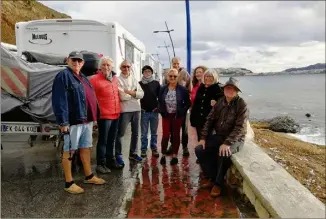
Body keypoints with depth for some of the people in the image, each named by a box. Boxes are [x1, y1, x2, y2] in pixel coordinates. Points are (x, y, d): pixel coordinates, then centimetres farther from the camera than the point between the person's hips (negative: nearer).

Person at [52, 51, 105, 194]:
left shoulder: (83, 78, 19)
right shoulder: (63, 76, -8)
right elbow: (60, 100, -17)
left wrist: (93, 117, 16)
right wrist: (63, 122, -23)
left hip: (87, 120, 9)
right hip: (73, 121, -9)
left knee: (86, 148, 17)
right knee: (69, 151, 1)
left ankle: (89, 176, 30)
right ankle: (69, 183, 10)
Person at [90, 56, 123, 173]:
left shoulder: (115, 78, 10)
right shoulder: (95, 79, -10)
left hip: (116, 114, 7)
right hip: (104, 115, -6)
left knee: (111, 140, 17)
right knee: (103, 140, 0)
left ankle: (110, 160, 30)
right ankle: (101, 164, 10)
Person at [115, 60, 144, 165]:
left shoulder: (134, 79, 13)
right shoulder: (118, 80, -5)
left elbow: (141, 94, 2)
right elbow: (122, 97, -17)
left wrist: (129, 92, -11)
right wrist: (135, 93, -4)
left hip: (136, 109, 6)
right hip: (125, 110, -6)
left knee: (135, 133, 14)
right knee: (120, 133, 0)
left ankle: (133, 153, 28)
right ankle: (118, 155, 13)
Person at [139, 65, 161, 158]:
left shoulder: (156, 83, 5)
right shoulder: (139, 84, 3)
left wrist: (158, 106, -3)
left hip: (154, 111, 1)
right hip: (144, 112, 0)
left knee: (154, 132, 8)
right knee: (144, 133, 4)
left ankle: (154, 149, 18)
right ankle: (143, 150, 13)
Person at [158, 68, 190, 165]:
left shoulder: (183, 90, -5)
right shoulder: (163, 89, 1)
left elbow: (187, 103, 0)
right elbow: (159, 102, 8)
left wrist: (181, 112, -7)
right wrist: (162, 111, -2)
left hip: (177, 116, -1)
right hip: (166, 115, 1)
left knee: (176, 135, 9)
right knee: (165, 135, -3)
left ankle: (175, 156, 21)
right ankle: (163, 155, 15)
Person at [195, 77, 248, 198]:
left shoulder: (241, 105, -14)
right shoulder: (220, 102, 4)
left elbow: (240, 128, -21)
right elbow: (210, 120, 6)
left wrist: (227, 143, -30)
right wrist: (203, 137, -3)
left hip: (235, 139, -6)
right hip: (218, 136, 6)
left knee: (223, 154, -34)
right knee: (199, 150, -10)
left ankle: (218, 183, -8)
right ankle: (211, 177, 7)